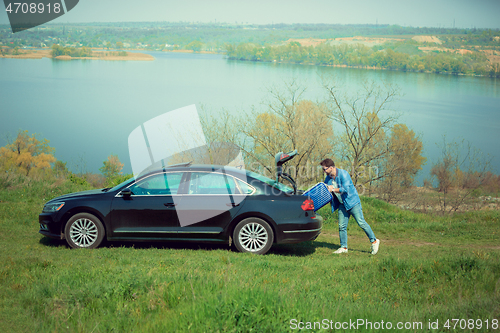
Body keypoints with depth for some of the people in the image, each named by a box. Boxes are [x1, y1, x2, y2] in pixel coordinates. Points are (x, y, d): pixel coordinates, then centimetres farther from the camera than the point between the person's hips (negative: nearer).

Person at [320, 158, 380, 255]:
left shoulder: (343, 174, -18)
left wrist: (333, 189, -20)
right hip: (342, 205, 7)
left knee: (361, 223, -7)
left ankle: (374, 241, 4)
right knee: (342, 226, 3)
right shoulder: (328, 178, 5)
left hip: (352, 202, -7)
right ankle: (343, 247, 12)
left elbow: (345, 189, -26)